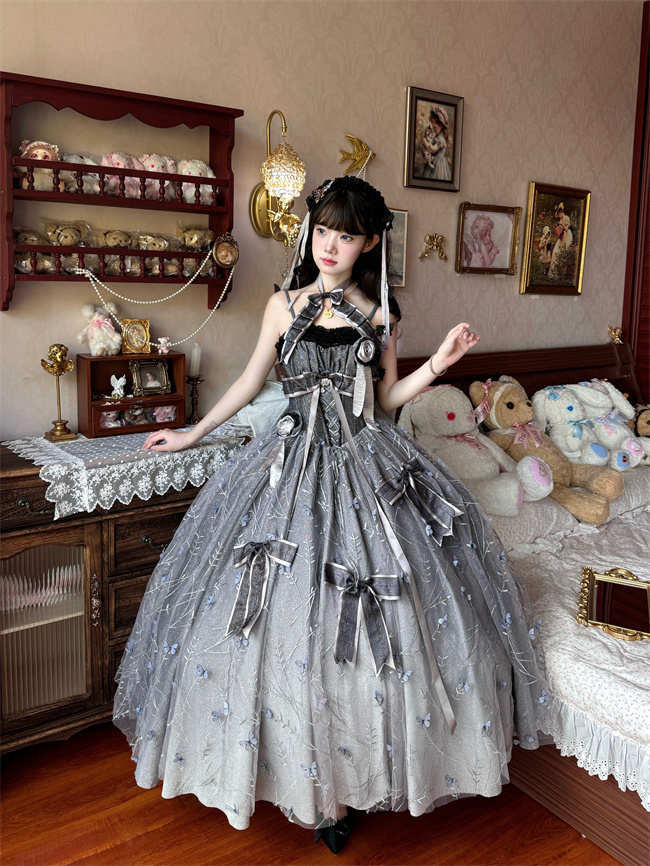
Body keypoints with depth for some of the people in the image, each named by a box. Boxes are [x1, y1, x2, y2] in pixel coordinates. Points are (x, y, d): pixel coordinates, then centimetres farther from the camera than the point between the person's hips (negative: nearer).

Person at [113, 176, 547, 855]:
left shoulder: (380, 313, 5)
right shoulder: (285, 304, 4)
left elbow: (387, 398, 10)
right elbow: (250, 382, 14)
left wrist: (438, 363, -4)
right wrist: (192, 433, 18)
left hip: (368, 465, 0)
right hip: (296, 461, 0)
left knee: (358, 624, 2)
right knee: (292, 617, 1)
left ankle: (338, 780, 22)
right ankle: (317, 784, 21)